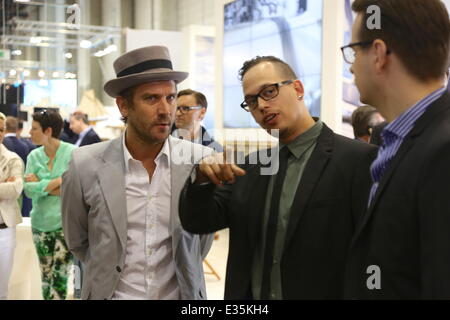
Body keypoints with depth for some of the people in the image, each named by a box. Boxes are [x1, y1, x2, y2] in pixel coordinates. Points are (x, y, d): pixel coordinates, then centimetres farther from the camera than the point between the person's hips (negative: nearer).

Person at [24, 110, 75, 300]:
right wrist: (57, 181, -15)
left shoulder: (73, 152, -8)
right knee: (46, 277, 13)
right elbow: (28, 190, -5)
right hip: (40, 223, 4)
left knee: (59, 278, -4)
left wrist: (40, 185, -10)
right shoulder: (34, 156, 4)